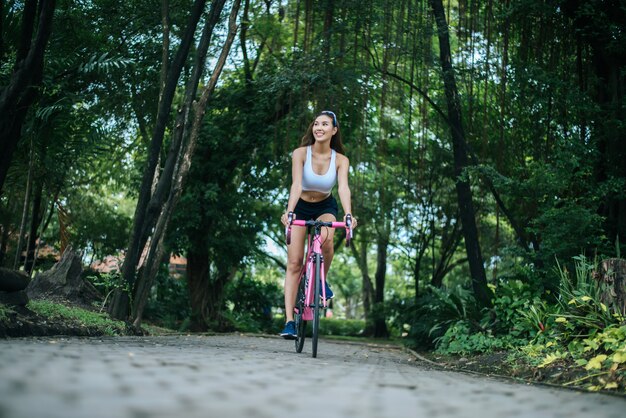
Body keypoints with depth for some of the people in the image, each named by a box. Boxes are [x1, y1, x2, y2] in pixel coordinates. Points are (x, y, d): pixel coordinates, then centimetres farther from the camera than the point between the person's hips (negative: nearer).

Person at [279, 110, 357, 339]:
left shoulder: (340, 160, -16)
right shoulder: (300, 153, -20)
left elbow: (343, 188, -29)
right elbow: (296, 185, -32)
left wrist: (348, 215, -47)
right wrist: (289, 212, -48)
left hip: (325, 208, 1)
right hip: (300, 207, -1)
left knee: (326, 240, -33)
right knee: (294, 263, -9)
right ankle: (289, 321, -8)